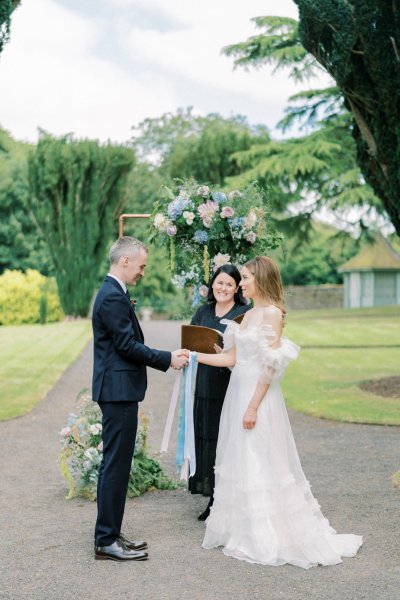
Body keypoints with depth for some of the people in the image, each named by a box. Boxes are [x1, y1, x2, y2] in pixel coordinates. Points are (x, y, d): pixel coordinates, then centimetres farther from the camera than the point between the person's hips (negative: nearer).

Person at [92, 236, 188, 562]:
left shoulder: (113, 293, 16)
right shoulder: (113, 297, -16)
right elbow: (128, 345, -19)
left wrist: (166, 357, 13)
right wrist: (168, 359, -10)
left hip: (117, 391, 11)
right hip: (119, 391, -11)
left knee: (117, 465, 14)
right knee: (115, 465, -5)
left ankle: (110, 534, 23)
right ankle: (106, 542, 2)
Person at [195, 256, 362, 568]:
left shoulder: (272, 313, -12)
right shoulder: (248, 315, 13)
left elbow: (269, 366, -16)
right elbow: (232, 358, 14)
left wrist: (253, 406, -19)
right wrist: (194, 356, 9)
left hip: (258, 394, -9)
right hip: (238, 392, 9)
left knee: (260, 466, -2)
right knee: (239, 465, 13)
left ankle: (269, 540, 8)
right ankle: (242, 530, 23)